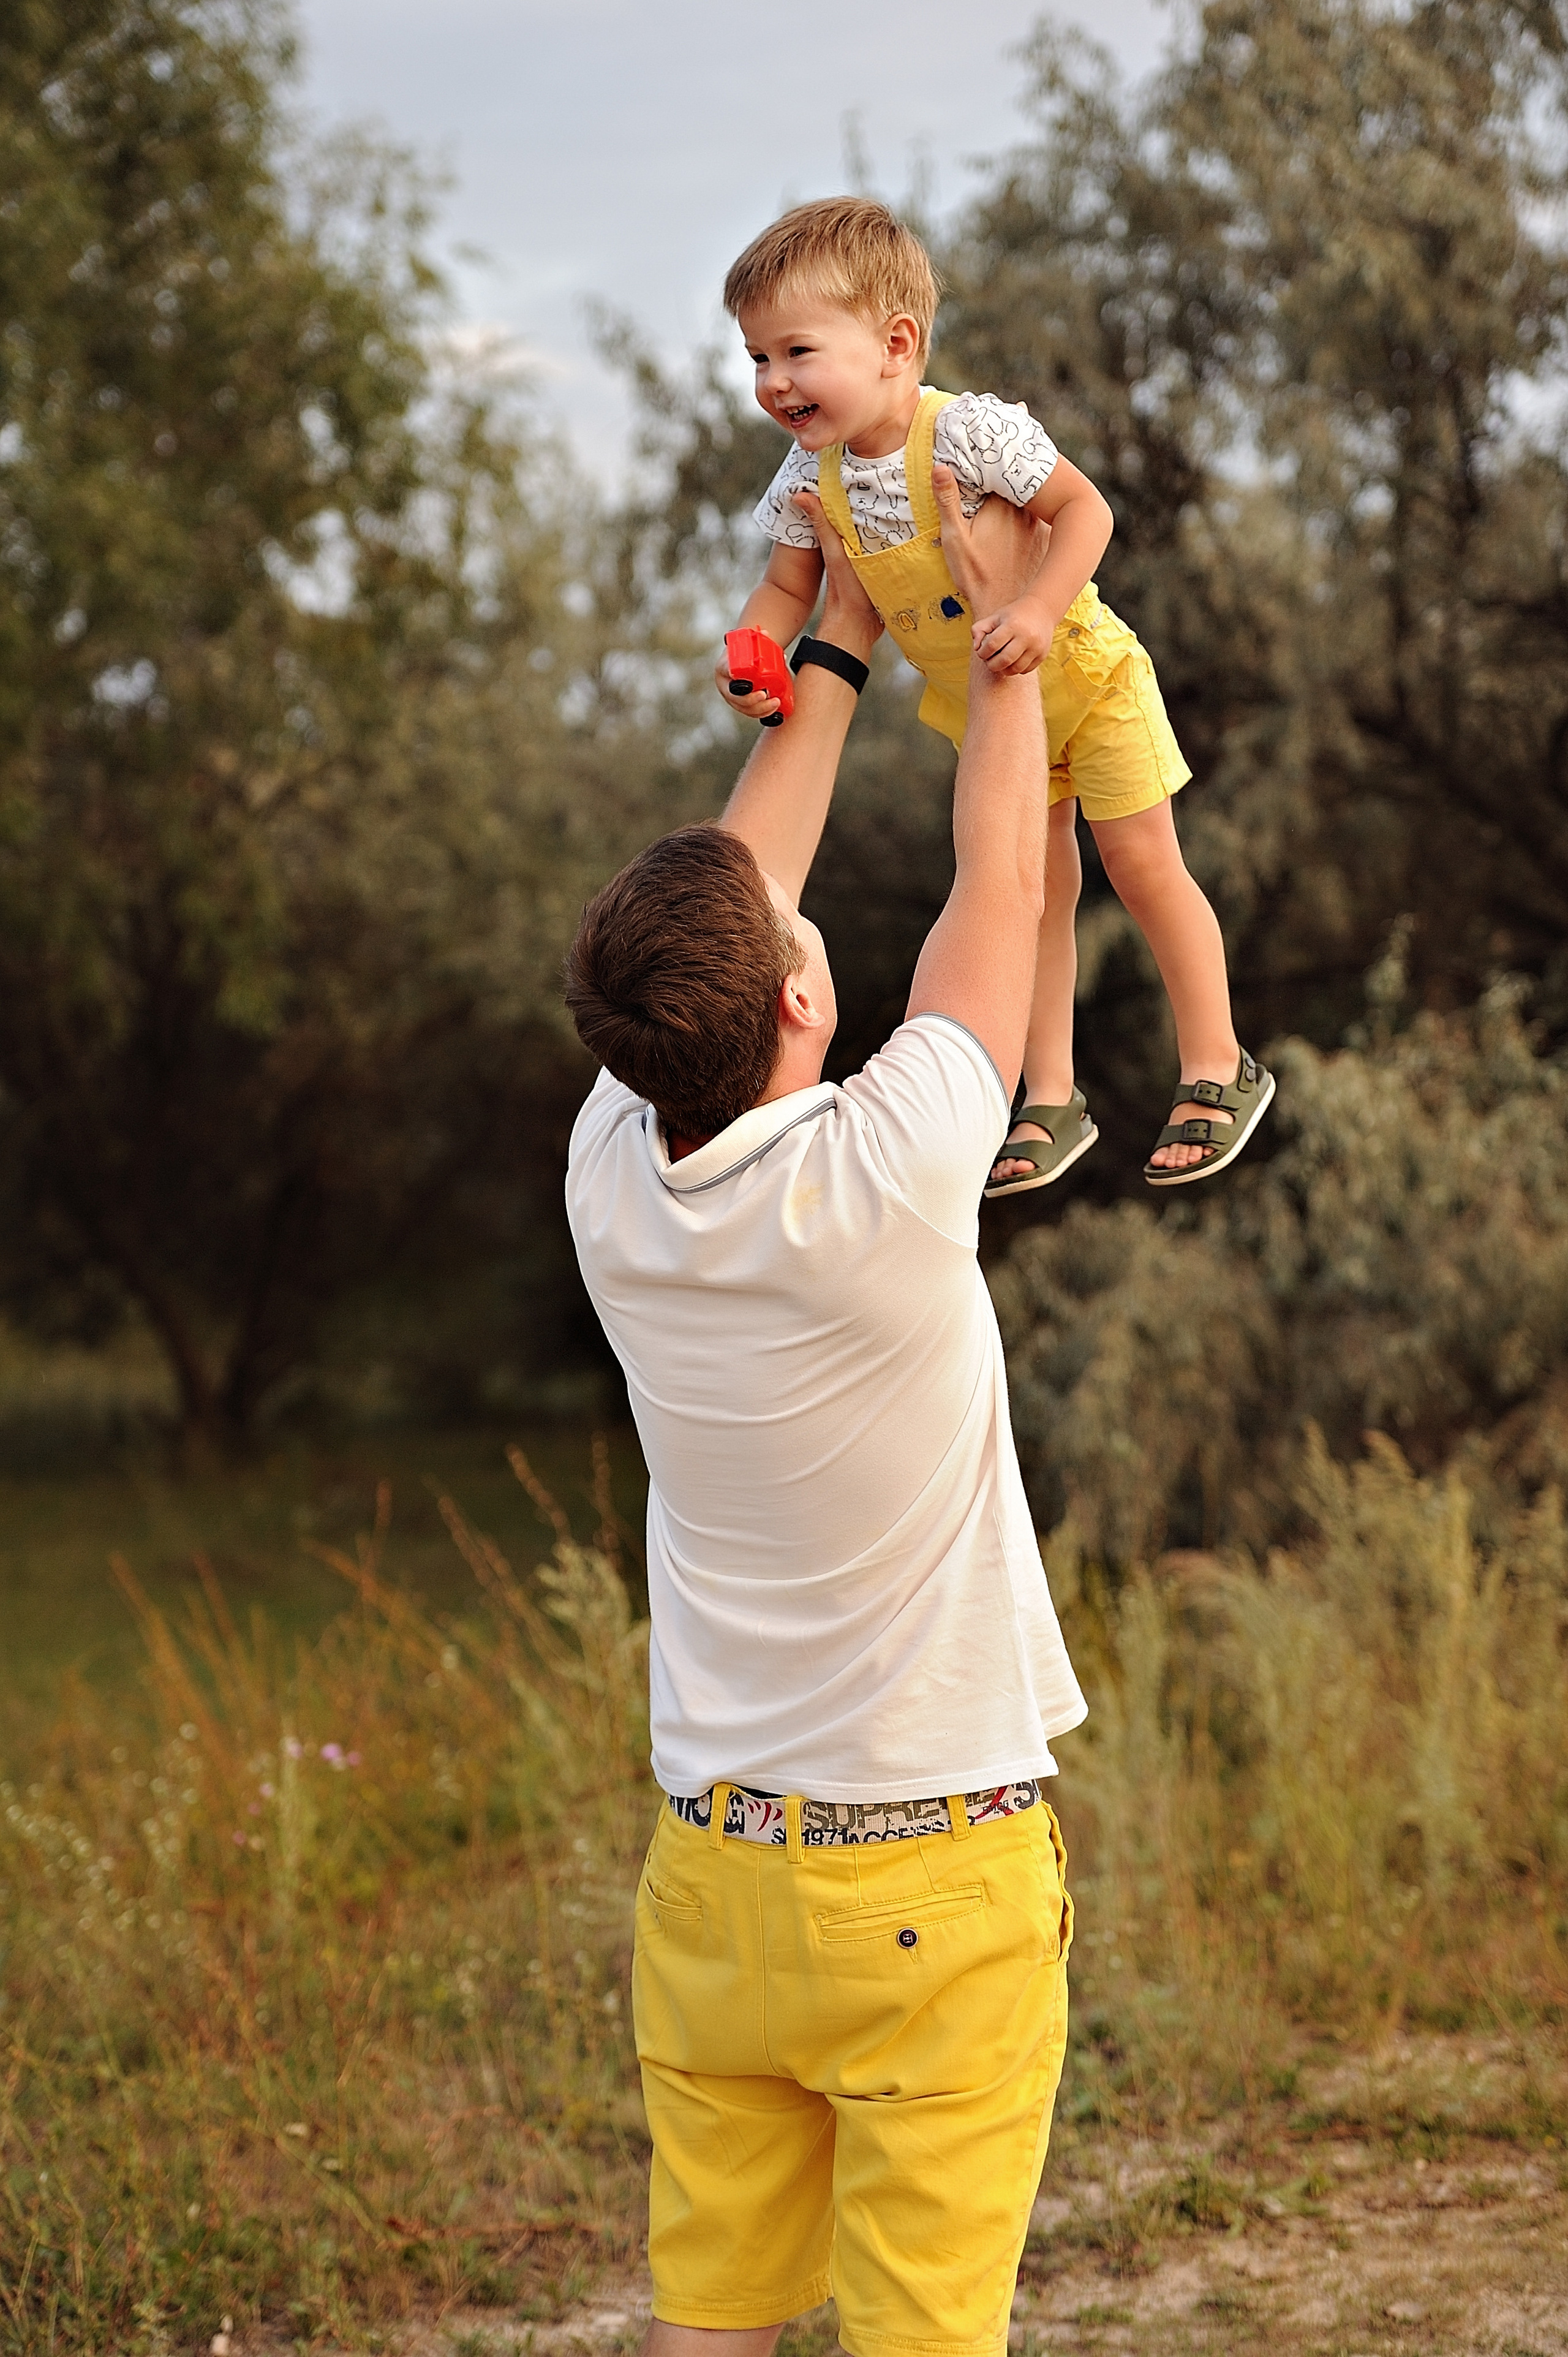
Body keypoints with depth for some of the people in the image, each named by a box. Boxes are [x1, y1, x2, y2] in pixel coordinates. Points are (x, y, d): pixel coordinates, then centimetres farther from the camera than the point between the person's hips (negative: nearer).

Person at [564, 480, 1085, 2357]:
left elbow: (724, 893, 11)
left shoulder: (613, 1182, -6)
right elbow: (1000, 883, -5)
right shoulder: (881, 1186, -20)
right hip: (933, 1870, -5)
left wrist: (839, 650, 21)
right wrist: (1006, 623, 9)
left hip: (709, 1860, 5)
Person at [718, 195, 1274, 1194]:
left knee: (1145, 867, 3)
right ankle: (1052, 1102, 22)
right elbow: (789, 585, -2)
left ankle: (1219, 1071, 17)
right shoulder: (809, 480, -15)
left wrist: (1039, 609, -43)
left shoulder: (968, 432, -33)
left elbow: (1085, 508, -29)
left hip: (1084, 676, -5)